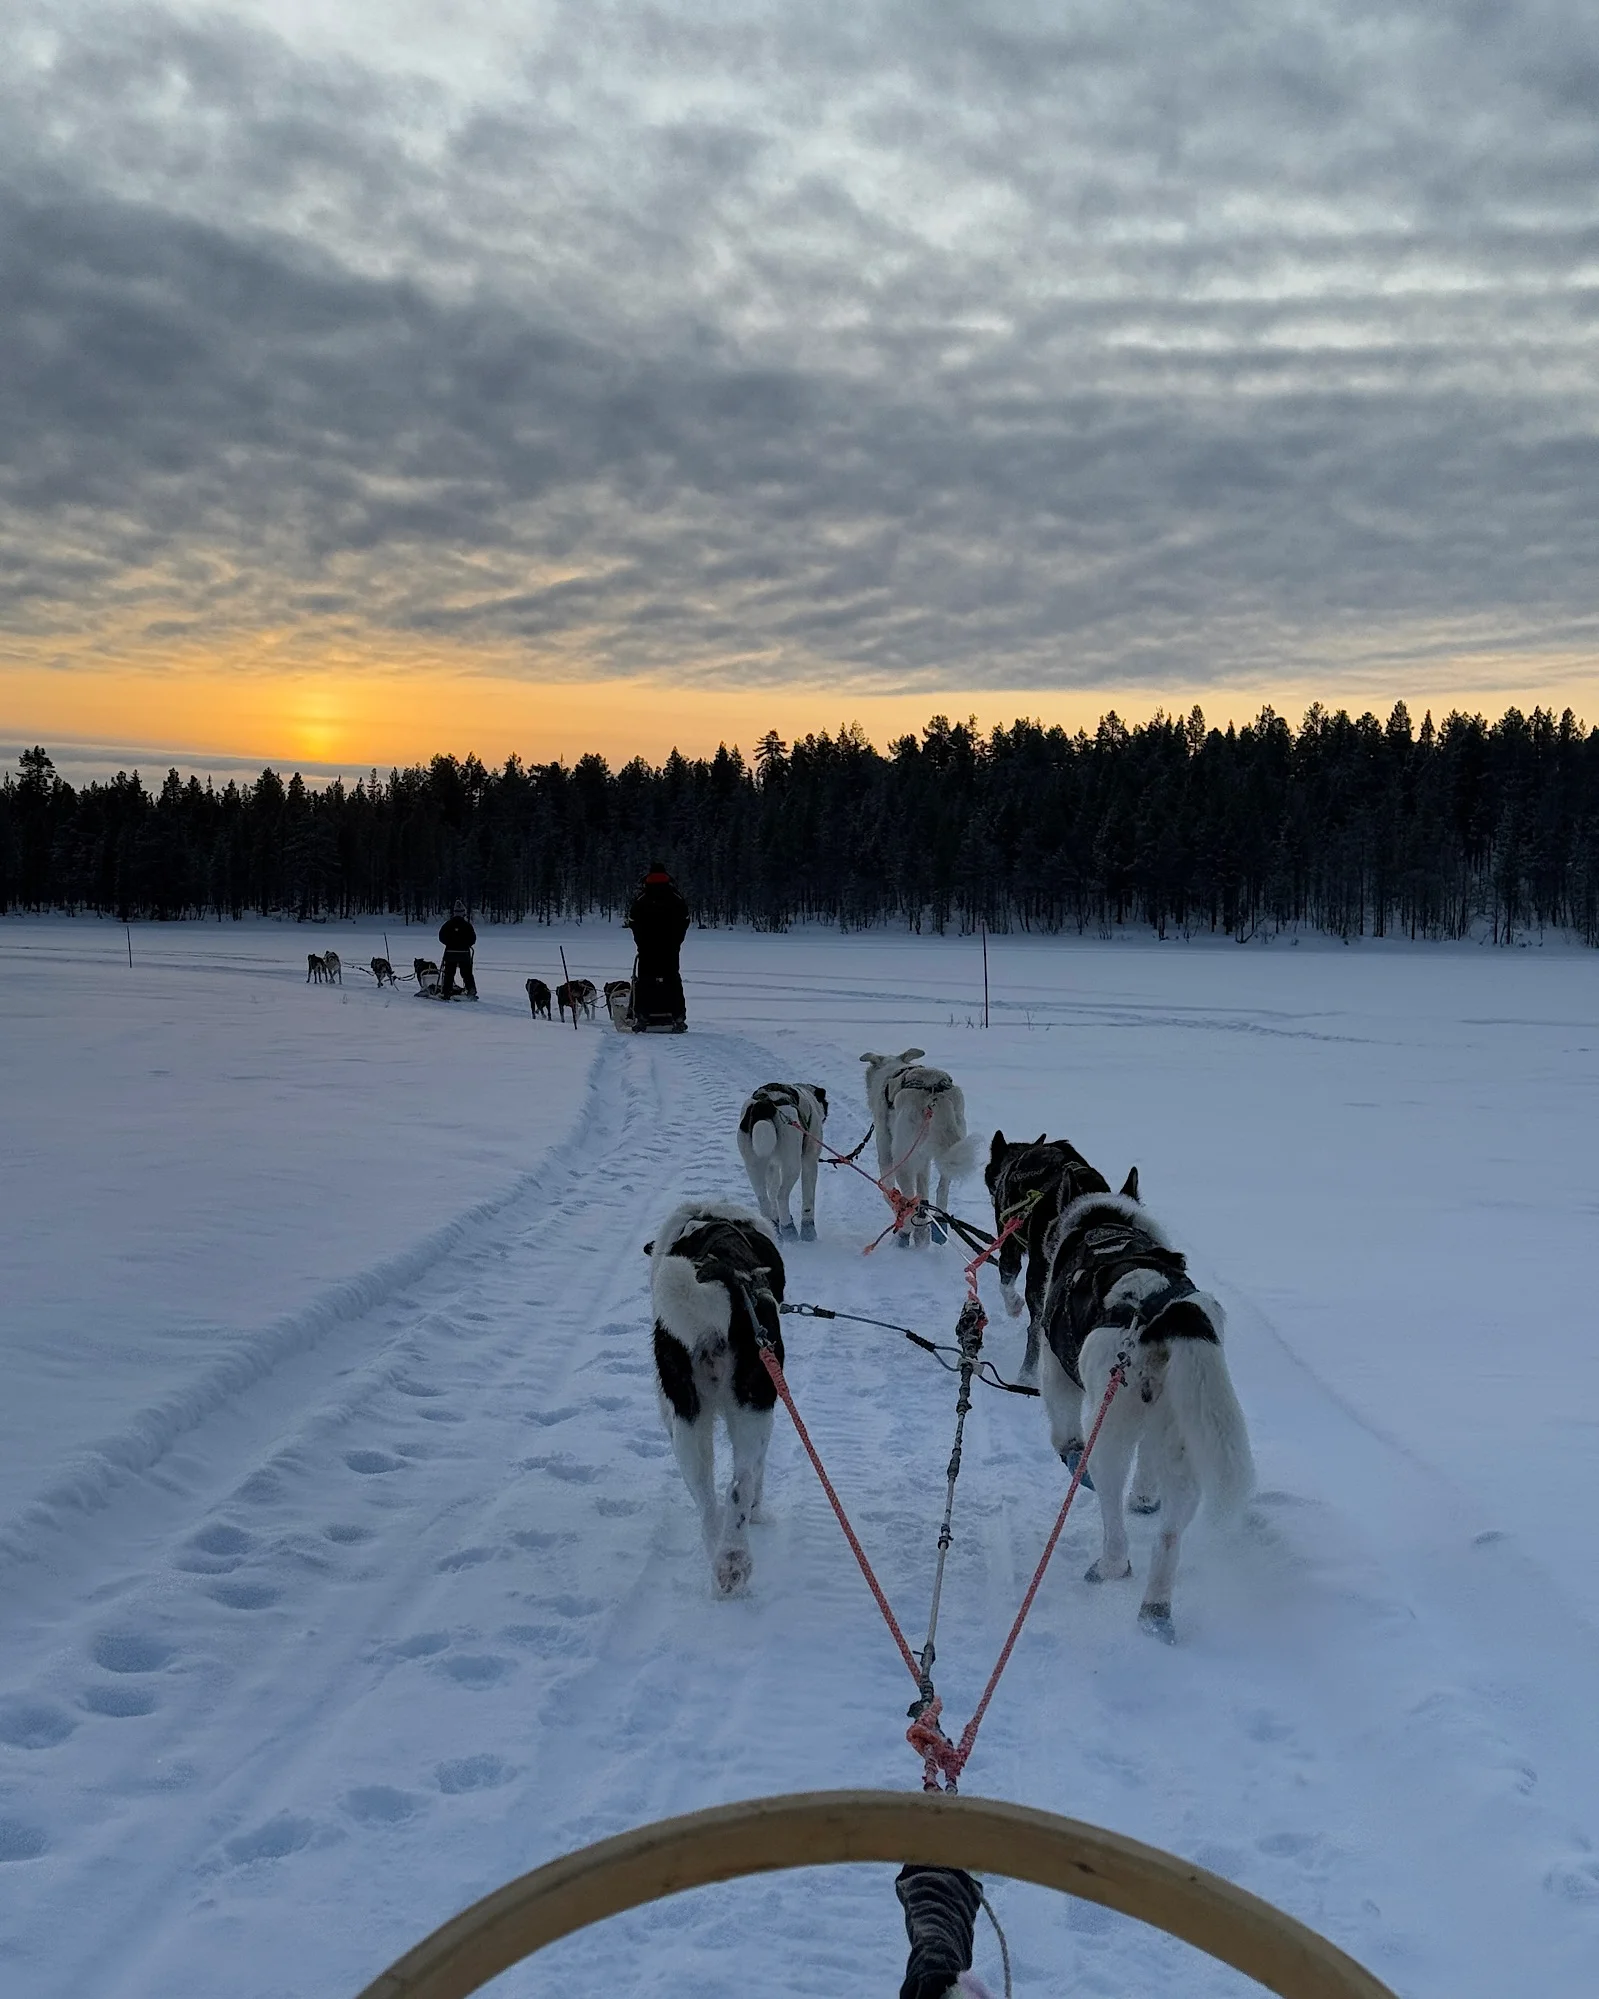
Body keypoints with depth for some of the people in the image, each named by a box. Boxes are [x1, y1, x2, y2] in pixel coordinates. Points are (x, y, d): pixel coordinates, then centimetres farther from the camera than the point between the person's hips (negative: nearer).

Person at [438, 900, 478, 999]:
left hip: (450, 952, 0)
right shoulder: (467, 925, -6)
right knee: (467, 974, 8)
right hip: (464, 953, 0)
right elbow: (473, 939, -2)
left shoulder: (448, 924, -4)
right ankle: (471, 992, 4)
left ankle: (445, 993, 3)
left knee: (449, 974, 6)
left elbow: (441, 937, -1)